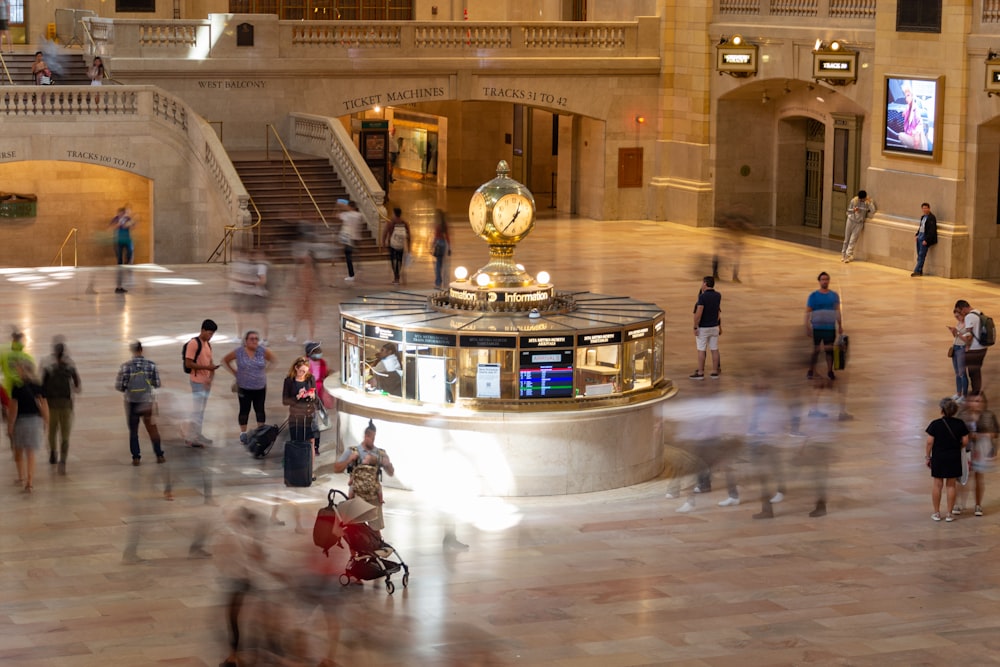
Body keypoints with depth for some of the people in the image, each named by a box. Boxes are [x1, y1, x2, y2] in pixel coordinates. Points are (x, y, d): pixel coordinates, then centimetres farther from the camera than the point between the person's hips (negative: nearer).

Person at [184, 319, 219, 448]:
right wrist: (206, 367, -21)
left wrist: (211, 376, -1)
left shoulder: (208, 344, 15)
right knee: (197, 409, -8)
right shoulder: (193, 344, -12)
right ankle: (194, 437, -5)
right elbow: (188, 364, -17)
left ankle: (195, 437, 15)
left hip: (206, 382, 8)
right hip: (198, 381, -8)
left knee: (201, 410, 10)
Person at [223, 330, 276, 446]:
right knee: (244, 410, 5)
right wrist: (234, 372, -1)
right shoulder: (239, 352, -8)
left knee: (260, 409, 7)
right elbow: (225, 360, 5)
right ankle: (243, 433, 14)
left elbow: (272, 358, 10)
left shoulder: (262, 351, -6)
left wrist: (264, 370, 1)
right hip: (244, 388, -1)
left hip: (260, 387, 1)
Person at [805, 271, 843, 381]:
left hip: (830, 328, 2)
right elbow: (808, 312, 0)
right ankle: (811, 371, 8)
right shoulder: (813, 296, 1)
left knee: (829, 349, 1)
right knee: (816, 350, -1)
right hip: (817, 328, -2)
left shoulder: (834, 295, 8)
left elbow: (838, 311, 12)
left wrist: (840, 325, 8)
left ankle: (830, 371, 8)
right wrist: (807, 327, -7)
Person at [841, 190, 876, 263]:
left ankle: (848, 255, -4)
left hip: (859, 223, -2)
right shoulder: (854, 201, -6)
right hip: (851, 221, 2)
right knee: (846, 239, 8)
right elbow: (848, 210, 4)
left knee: (853, 240, -6)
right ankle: (843, 254, 19)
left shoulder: (868, 202, -8)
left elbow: (873, 211, -18)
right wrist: (853, 210, -17)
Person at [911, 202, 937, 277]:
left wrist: (926, 240, -19)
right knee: (919, 255, 9)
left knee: (921, 255, -8)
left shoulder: (931, 218, -11)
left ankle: (917, 271, -8)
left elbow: (931, 230, -16)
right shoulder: (923, 217, 15)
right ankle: (920, 271, 14)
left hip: (925, 239, -8)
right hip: (920, 237, 8)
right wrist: (917, 234, 8)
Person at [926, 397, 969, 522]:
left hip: (938, 458, -1)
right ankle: (949, 514, 13)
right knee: (951, 485, 10)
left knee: (937, 485, 9)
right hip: (954, 458, 2)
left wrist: (928, 457, 2)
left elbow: (930, 442, -10)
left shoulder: (935, 424, -12)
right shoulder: (960, 424, -6)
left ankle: (936, 513, 16)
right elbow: (965, 442, -3)